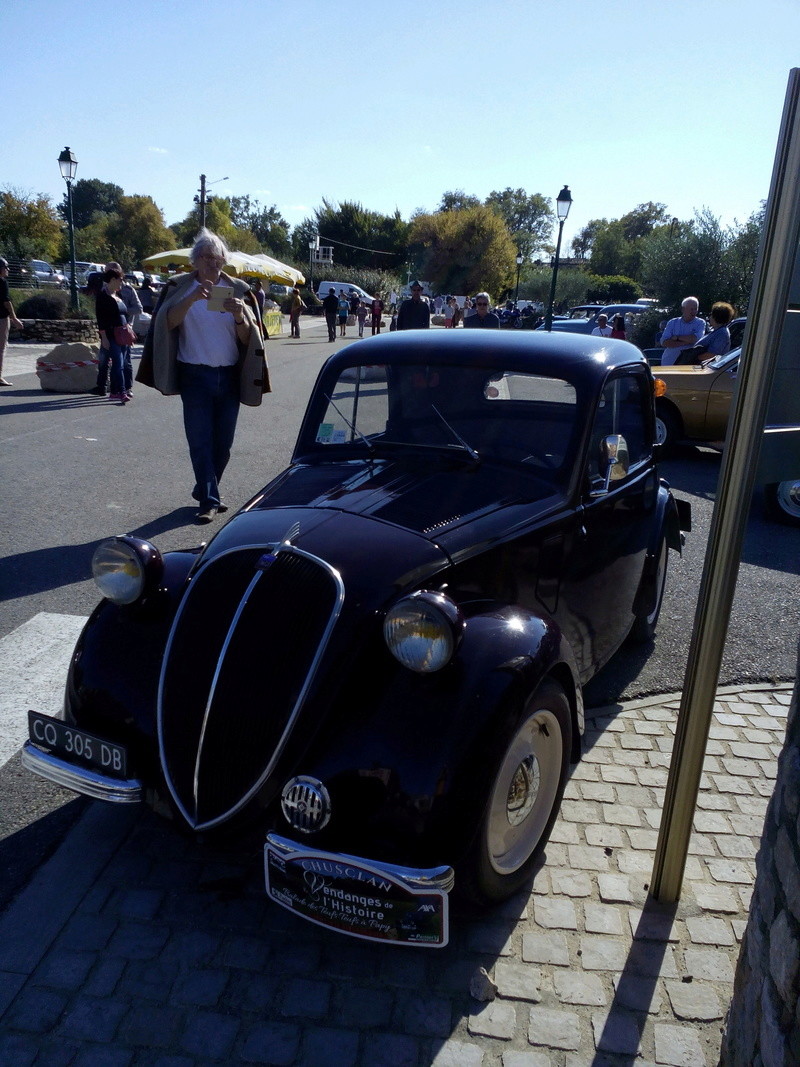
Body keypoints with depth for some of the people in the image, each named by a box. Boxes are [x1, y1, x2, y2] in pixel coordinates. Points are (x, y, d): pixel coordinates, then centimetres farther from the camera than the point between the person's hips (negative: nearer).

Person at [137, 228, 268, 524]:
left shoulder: (237, 289, 7)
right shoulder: (180, 288, 2)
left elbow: (247, 339, 2)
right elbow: (169, 322, -15)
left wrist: (239, 317, -18)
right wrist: (192, 298, -29)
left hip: (229, 376, 3)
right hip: (195, 375, -2)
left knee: (223, 443, 8)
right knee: (200, 440, -5)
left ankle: (206, 491, 26)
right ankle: (209, 500, 1)